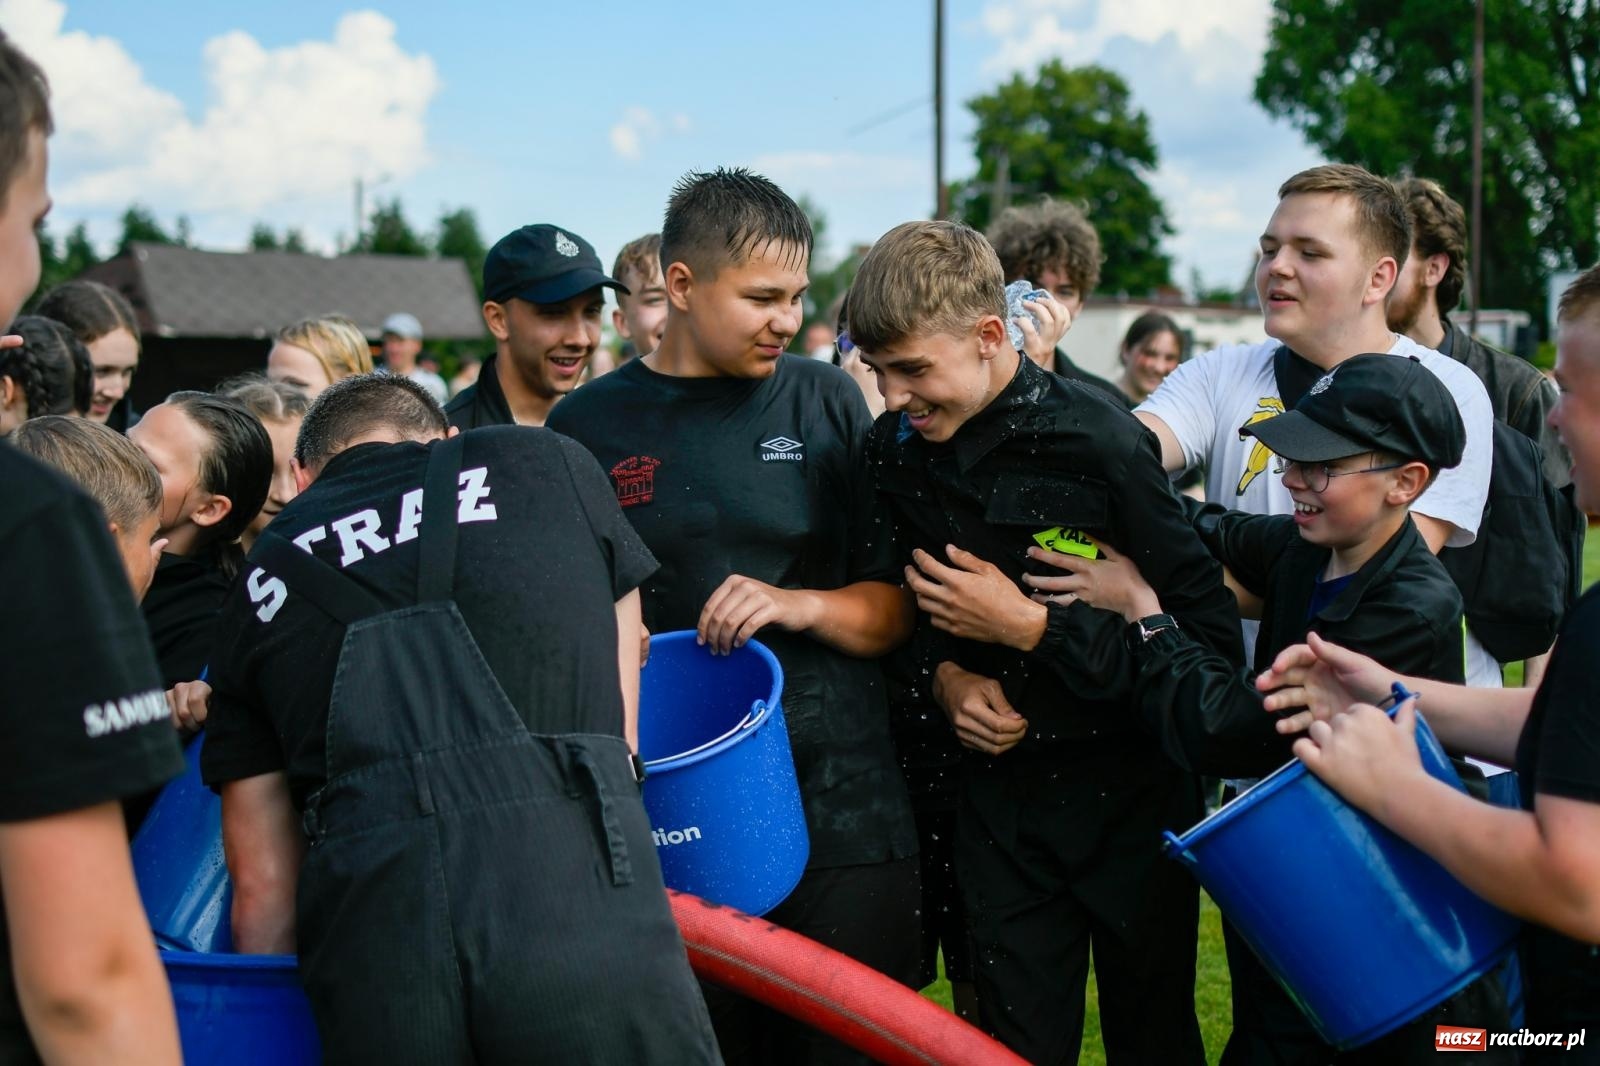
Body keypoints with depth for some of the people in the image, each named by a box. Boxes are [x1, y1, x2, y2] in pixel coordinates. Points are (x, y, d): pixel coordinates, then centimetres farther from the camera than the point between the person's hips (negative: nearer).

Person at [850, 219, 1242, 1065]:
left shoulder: (1098, 442, -19)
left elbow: (1214, 637, -20)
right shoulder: (895, 449, -2)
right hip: (997, 796, 4)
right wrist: (945, 676, -6)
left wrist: (1028, 625, -21)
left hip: (1129, 795, -3)